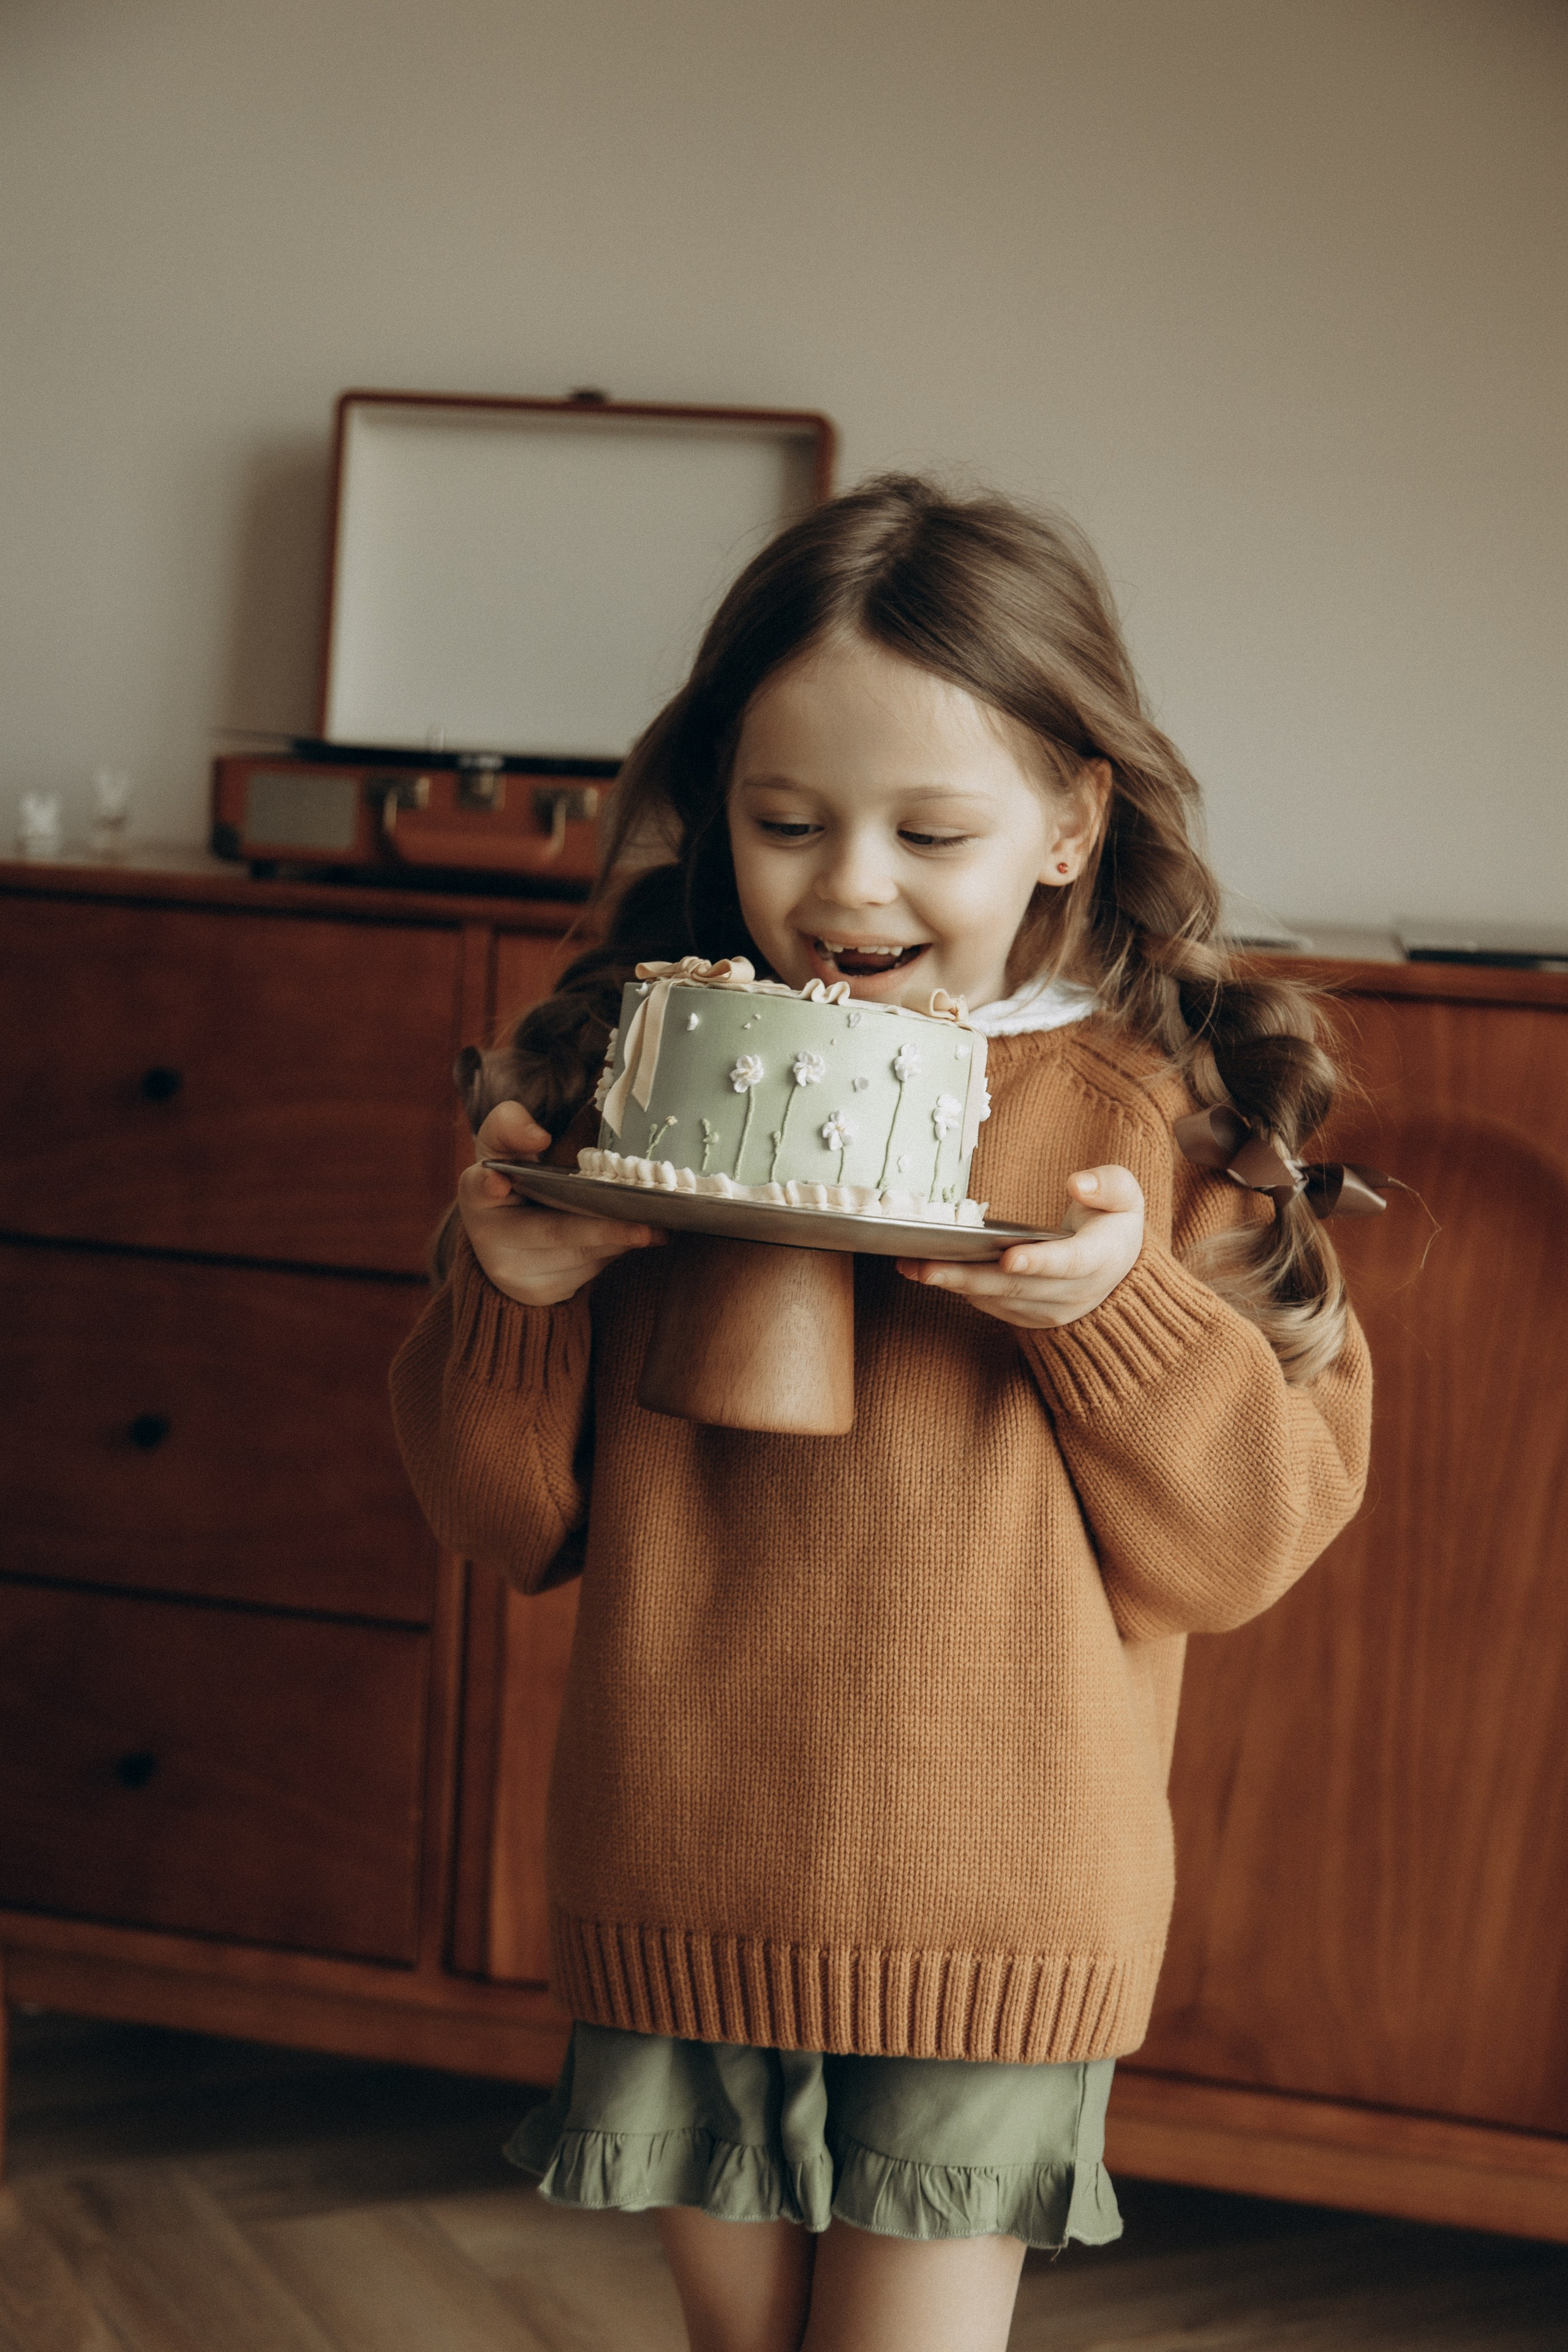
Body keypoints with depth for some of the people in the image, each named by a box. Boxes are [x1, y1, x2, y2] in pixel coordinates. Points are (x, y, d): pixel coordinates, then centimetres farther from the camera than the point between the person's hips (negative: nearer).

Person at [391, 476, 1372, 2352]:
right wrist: (510, 1294, -15)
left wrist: (1121, 1306, -22)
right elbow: (517, 1525, 4)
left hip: (994, 1910, -2)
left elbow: (1251, 1538, -6)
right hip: (677, 1889, 3)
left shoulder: (1166, 1119, -5)